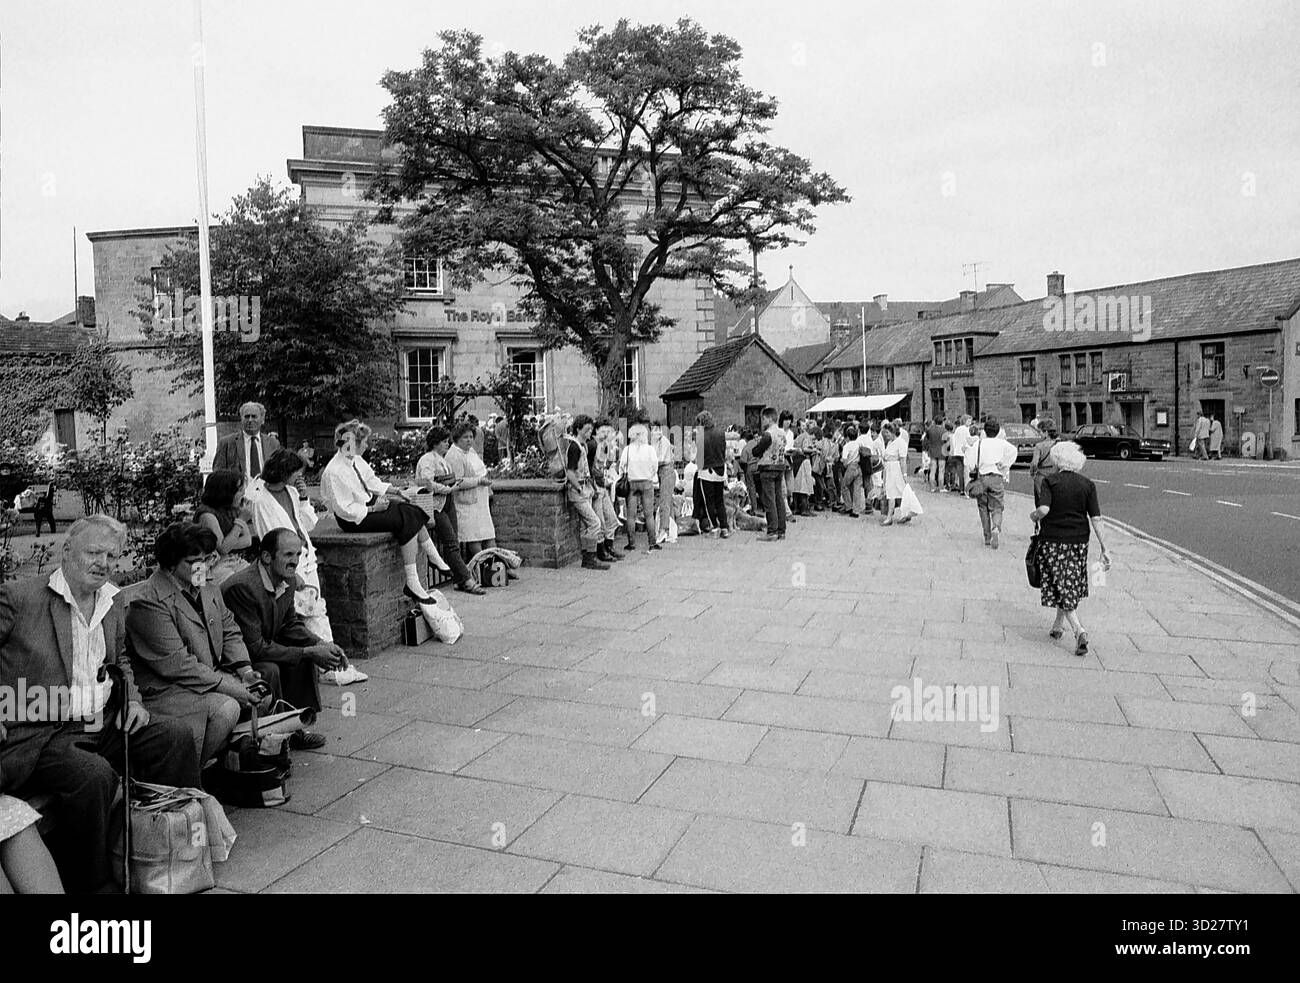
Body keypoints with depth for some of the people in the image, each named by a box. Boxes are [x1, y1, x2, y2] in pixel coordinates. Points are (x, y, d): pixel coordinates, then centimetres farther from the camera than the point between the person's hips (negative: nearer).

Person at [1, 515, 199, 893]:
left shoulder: (113, 604, 11)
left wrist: (132, 698, 7)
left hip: (101, 723, 7)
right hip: (38, 734, -7)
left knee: (174, 735, -5)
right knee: (94, 774, -30)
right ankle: (89, 882, -7)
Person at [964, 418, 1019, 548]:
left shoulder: (977, 443, 2)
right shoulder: (1002, 443, 4)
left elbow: (970, 463, -6)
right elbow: (1013, 450, -13)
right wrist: (1004, 465, -4)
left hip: (981, 477, 0)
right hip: (997, 478, 0)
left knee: (983, 508, 12)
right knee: (997, 508, 5)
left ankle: (987, 537, 13)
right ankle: (996, 528, -23)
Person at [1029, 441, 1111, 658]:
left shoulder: (1050, 481, -7)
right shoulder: (1087, 485, 2)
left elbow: (1043, 509, -21)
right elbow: (1096, 519, -3)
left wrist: (1034, 516, 1)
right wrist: (1104, 548, 0)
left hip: (1052, 540, -3)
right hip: (1078, 541, 3)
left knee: (1061, 588, 0)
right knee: (1070, 585, 20)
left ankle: (1079, 630, -16)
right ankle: (1058, 626, 32)